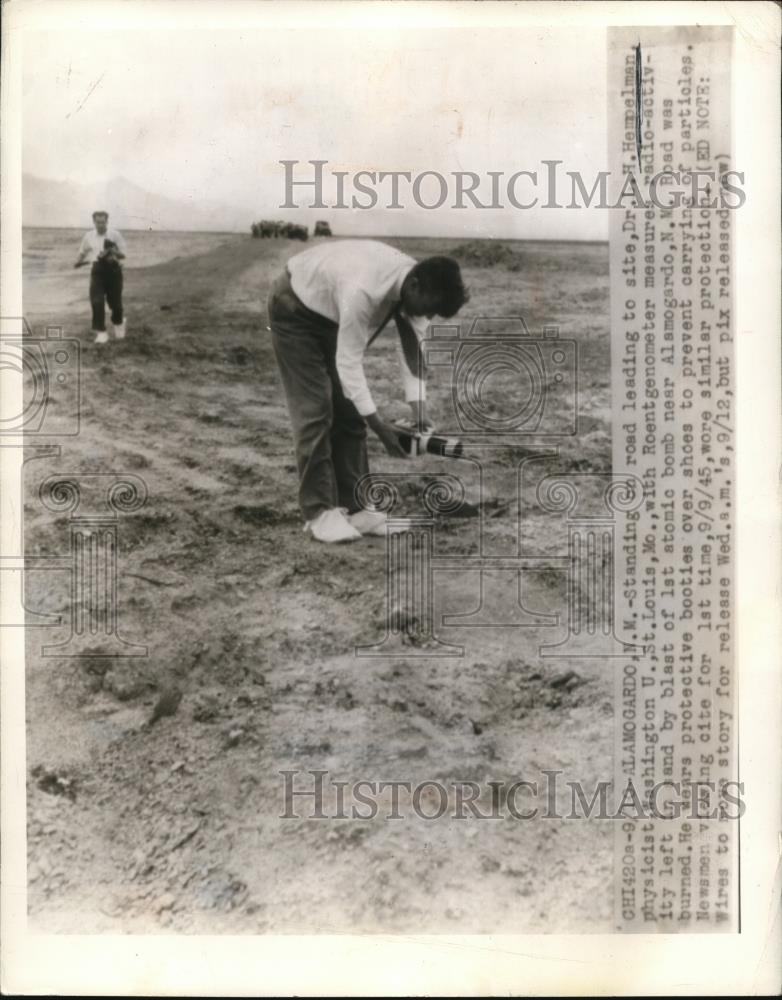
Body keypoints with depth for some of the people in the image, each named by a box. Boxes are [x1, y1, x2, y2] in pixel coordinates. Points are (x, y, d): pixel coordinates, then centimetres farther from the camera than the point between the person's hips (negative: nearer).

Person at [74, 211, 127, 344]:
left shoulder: (115, 234, 0)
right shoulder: (89, 236, 7)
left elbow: (123, 255, 0)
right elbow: (82, 252, 20)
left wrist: (115, 252, -21)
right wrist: (79, 262, 1)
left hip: (113, 270, -1)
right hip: (98, 271, 1)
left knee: (115, 302, 5)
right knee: (97, 302, -11)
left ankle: (118, 322, 38)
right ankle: (101, 332, -6)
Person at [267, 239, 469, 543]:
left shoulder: (413, 289, -18)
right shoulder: (363, 290, -41)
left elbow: (412, 347, -13)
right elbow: (348, 362, -37)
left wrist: (419, 411, -24)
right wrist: (379, 426, -38)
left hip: (333, 315, 7)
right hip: (295, 311, -7)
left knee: (349, 410, 2)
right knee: (315, 410, -12)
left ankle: (354, 507, 6)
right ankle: (319, 512, -7)